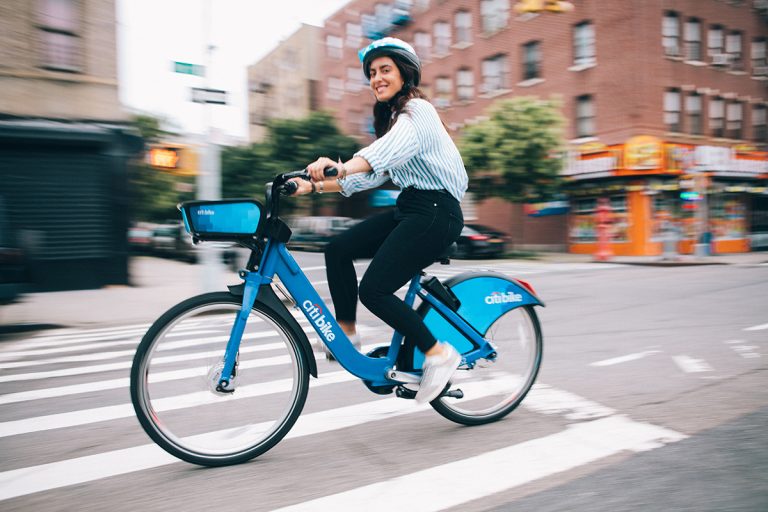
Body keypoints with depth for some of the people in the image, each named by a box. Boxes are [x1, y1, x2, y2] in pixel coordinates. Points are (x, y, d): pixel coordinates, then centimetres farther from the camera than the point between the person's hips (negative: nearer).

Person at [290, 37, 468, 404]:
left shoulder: (417, 110, -9)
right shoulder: (393, 117, 21)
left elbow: (391, 149, -32)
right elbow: (374, 174, 15)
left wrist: (340, 167, -49)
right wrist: (316, 185, 8)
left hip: (435, 212, -9)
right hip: (409, 208, 9)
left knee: (374, 289, -18)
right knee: (338, 250, -1)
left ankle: (439, 354, -5)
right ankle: (347, 333, 10)